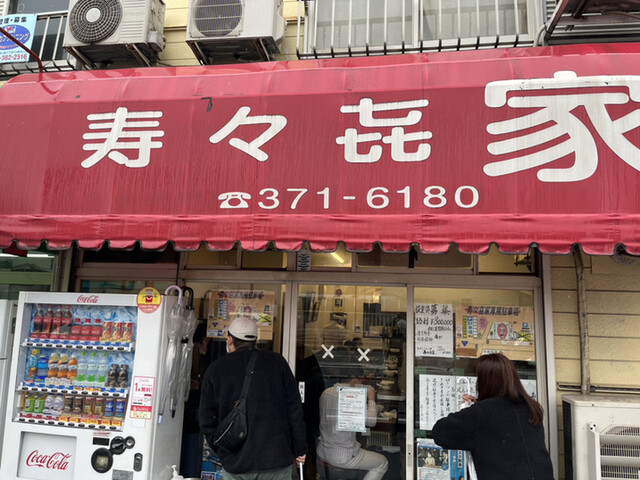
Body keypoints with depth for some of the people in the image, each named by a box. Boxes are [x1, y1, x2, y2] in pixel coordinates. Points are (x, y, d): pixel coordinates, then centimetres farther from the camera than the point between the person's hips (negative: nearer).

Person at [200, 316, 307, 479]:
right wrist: (299, 449, 7)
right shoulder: (277, 362, 1)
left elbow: (207, 420, 5)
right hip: (277, 460, 0)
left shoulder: (216, 368, 3)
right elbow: (294, 409, -1)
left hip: (234, 465, 1)